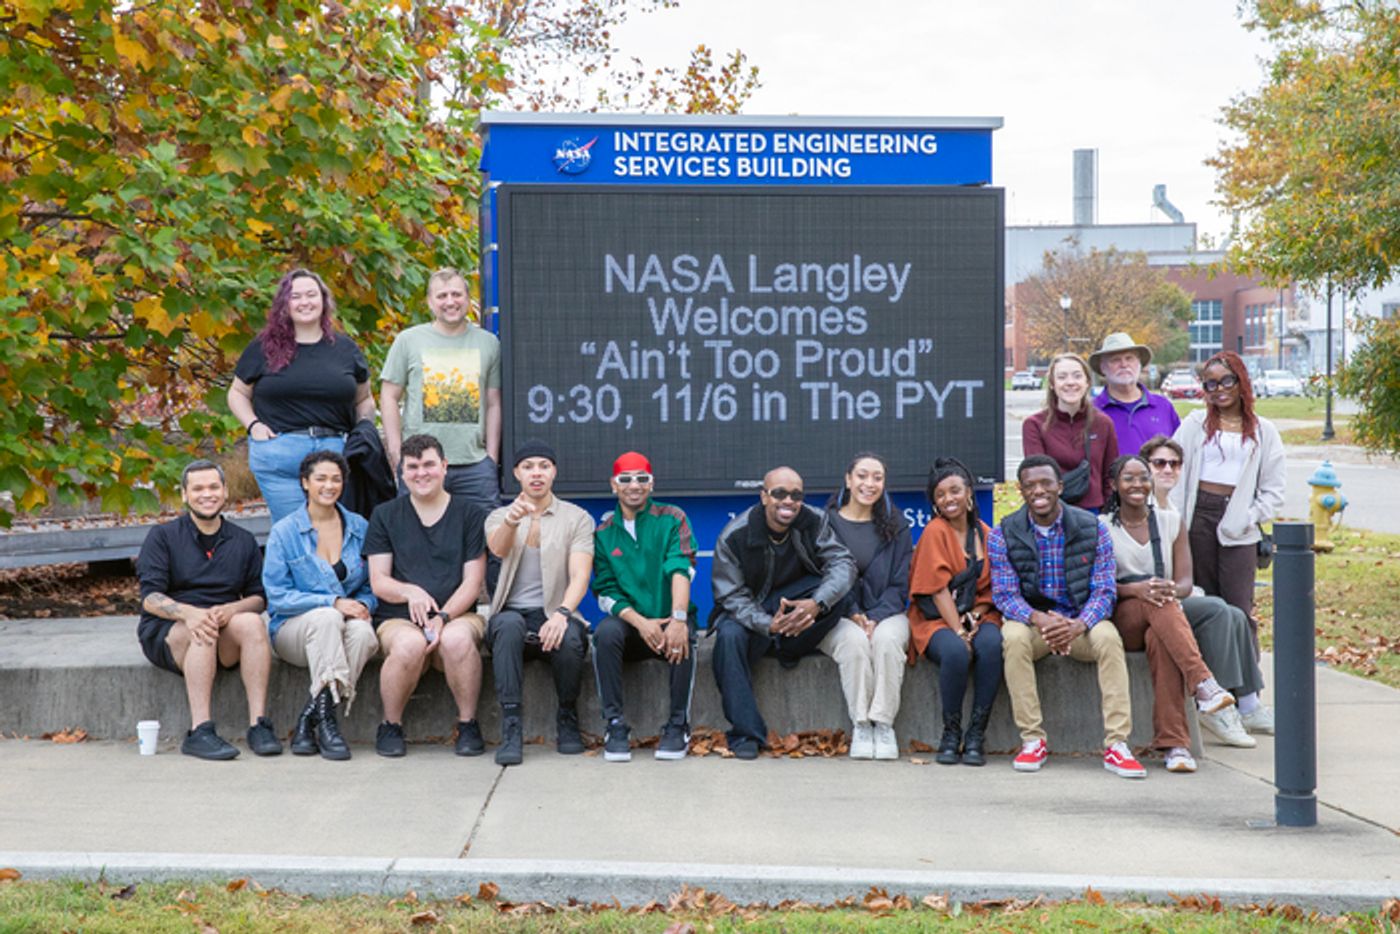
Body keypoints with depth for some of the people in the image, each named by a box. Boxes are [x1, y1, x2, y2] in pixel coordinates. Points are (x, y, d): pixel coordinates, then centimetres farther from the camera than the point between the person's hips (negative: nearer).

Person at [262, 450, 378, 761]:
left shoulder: (359, 528, 10)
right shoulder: (284, 532, 0)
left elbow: (373, 587, 15)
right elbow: (278, 596, -6)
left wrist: (362, 605, -10)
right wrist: (333, 603, -17)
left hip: (348, 621, 2)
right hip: (293, 628, -2)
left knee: (363, 632, -34)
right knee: (326, 618, -37)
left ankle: (309, 718, -28)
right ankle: (326, 721, -38)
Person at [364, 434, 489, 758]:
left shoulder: (468, 513, 10)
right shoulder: (385, 515, 13)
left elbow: (473, 582, 2)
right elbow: (378, 582, 6)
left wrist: (443, 617, -14)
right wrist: (409, 592, -16)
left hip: (458, 616, 0)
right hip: (399, 620, 0)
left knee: (457, 639, -36)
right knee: (410, 644, -35)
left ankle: (468, 725, -16)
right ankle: (391, 726, -12)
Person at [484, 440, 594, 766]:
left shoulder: (577, 518, 8)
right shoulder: (499, 517, 12)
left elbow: (580, 576, -6)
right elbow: (498, 549, -13)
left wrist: (562, 612, -27)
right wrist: (511, 521, -37)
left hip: (555, 616, -1)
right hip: (513, 614, 1)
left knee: (570, 638, -35)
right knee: (509, 624, -35)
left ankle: (567, 719, -7)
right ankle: (511, 728, -35)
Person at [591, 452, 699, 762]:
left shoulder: (672, 519, 3)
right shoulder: (604, 532, 8)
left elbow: (681, 570, -12)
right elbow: (606, 592, 1)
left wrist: (678, 619, -30)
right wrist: (641, 623, -18)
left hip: (668, 618, -1)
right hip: (628, 622, 1)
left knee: (682, 639, -34)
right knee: (605, 633, -31)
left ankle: (678, 725, -19)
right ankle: (614, 725, -23)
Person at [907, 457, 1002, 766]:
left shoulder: (985, 534, 11)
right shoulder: (935, 532, -2)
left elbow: (991, 588, 12)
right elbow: (938, 588, -10)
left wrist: (976, 616, -9)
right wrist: (959, 631, -19)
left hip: (977, 615, 3)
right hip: (937, 618, -3)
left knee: (991, 645, -32)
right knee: (956, 652, -36)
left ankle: (976, 735, -22)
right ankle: (951, 734, -17)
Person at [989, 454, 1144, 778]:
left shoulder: (1092, 529, -2)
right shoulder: (1003, 535, -2)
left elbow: (1104, 591, -6)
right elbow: (1004, 594, -7)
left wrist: (1078, 625, -27)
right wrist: (1039, 619, -27)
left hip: (1080, 622, 0)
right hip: (1030, 620, 0)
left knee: (1108, 637, -32)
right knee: (1013, 638, -34)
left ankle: (1117, 744, -30)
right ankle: (1032, 740, -25)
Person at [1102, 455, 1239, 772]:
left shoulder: (1171, 522, 14)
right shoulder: (1101, 528, 8)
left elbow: (1185, 582, 5)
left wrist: (1171, 590, -20)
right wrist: (1136, 589, -23)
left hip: (1165, 618, 1)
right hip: (1122, 621, -1)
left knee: (1159, 641, -38)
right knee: (1155, 604, -37)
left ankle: (1174, 743, -47)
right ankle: (1202, 684, -53)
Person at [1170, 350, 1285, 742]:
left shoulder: (1263, 432, 13)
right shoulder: (1196, 425, 12)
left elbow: (1273, 489, 11)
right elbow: (1174, 471, 6)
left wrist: (1250, 518, -3)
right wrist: (1173, 523, -4)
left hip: (1237, 527, 0)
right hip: (1198, 518, 1)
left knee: (1239, 609, -7)